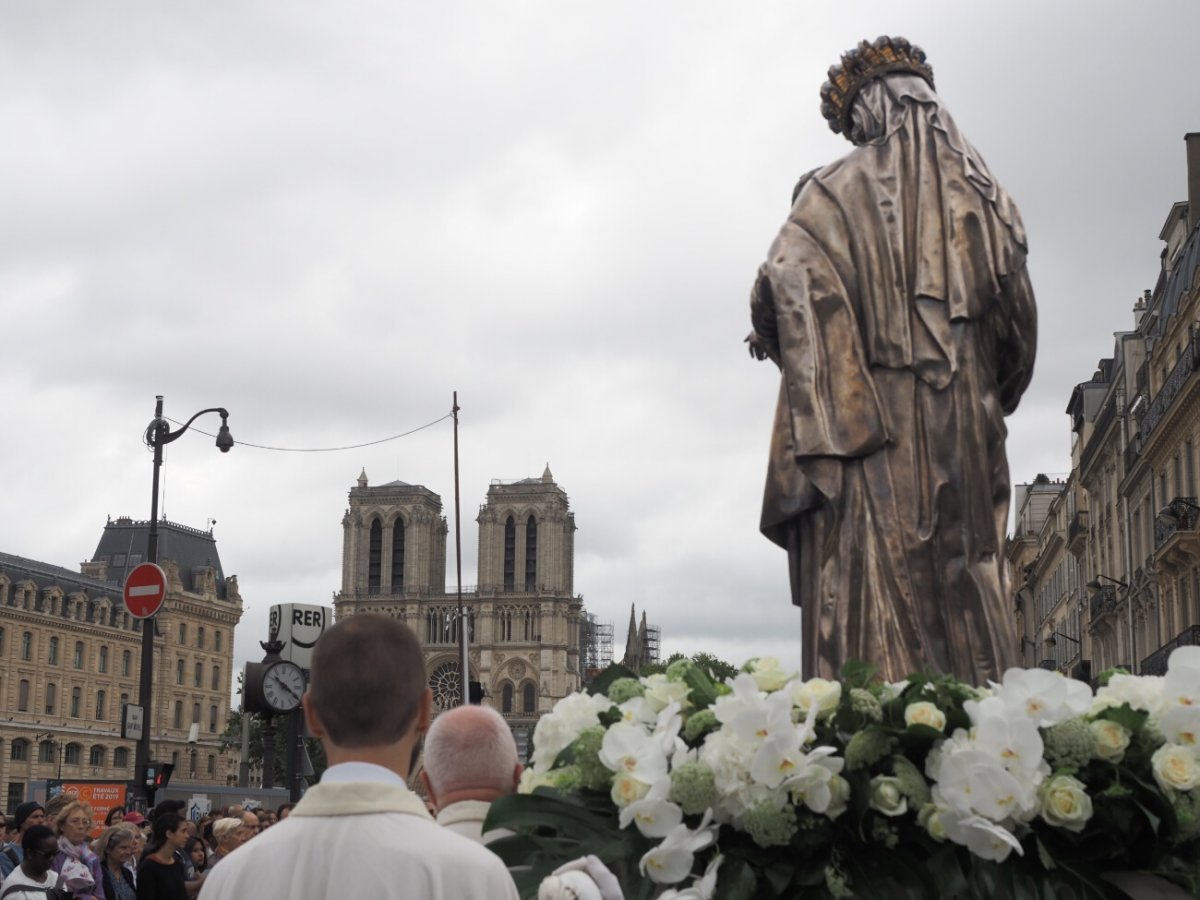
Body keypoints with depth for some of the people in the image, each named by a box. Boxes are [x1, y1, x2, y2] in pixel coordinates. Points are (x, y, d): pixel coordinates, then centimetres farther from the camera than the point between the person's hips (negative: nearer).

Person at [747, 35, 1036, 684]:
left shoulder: (835, 191, 0)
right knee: (967, 596, 4)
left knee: (866, 593, -8)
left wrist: (768, 340, 5)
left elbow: (785, 284, -13)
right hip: (966, 432, 4)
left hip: (862, 423, -4)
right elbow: (1018, 320, 15)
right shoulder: (983, 194, 13)